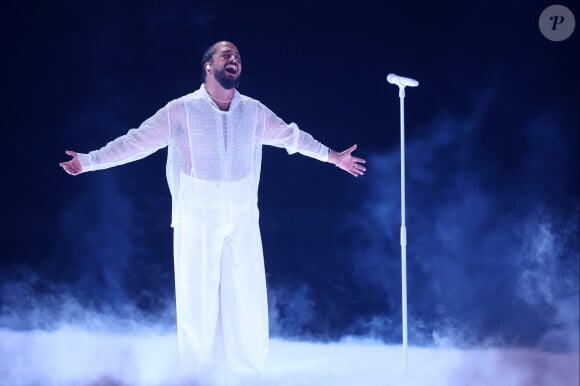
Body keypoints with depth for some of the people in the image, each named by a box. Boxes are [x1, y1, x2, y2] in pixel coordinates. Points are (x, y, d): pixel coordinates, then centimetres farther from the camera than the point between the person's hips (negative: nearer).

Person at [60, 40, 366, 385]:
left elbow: (291, 136, 19)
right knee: (197, 300, 1)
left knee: (248, 300, 2)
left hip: (243, 220, 3)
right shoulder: (182, 110, -5)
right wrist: (90, 161, -9)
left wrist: (333, 156, 24)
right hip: (197, 218, -2)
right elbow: (137, 142, -4)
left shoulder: (254, 111, 5)